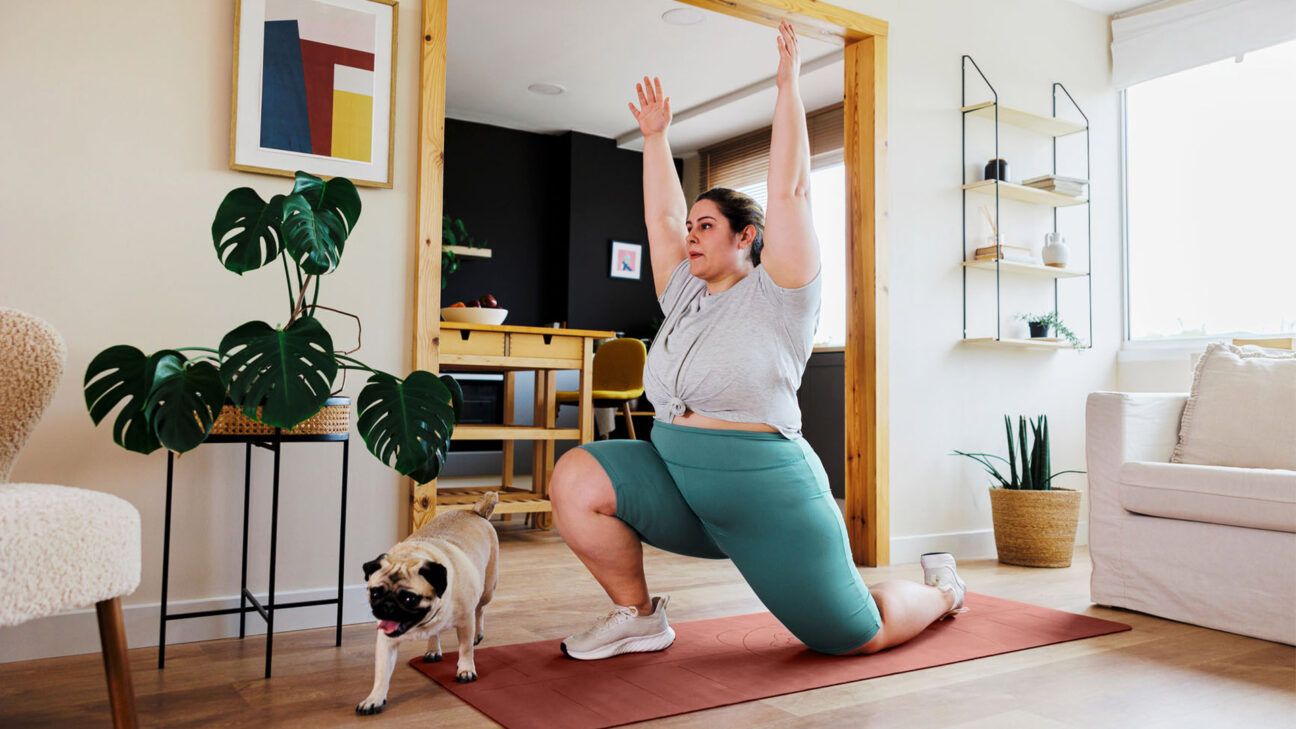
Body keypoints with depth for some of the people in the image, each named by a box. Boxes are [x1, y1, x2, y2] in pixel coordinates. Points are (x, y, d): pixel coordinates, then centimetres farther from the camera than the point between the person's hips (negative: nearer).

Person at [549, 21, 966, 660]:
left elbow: (790, 191, -12)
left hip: (766, 494, -5)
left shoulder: (774, 295, -6)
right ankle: (637, 615, 1)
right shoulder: (683, 296, 12)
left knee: (858, 636, 2)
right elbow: (661, 213, 15)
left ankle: (941, 588, 37)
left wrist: (788, 85, -10)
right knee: (577, 478, -17)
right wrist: (655, 135, 20)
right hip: (679, 483, 6)